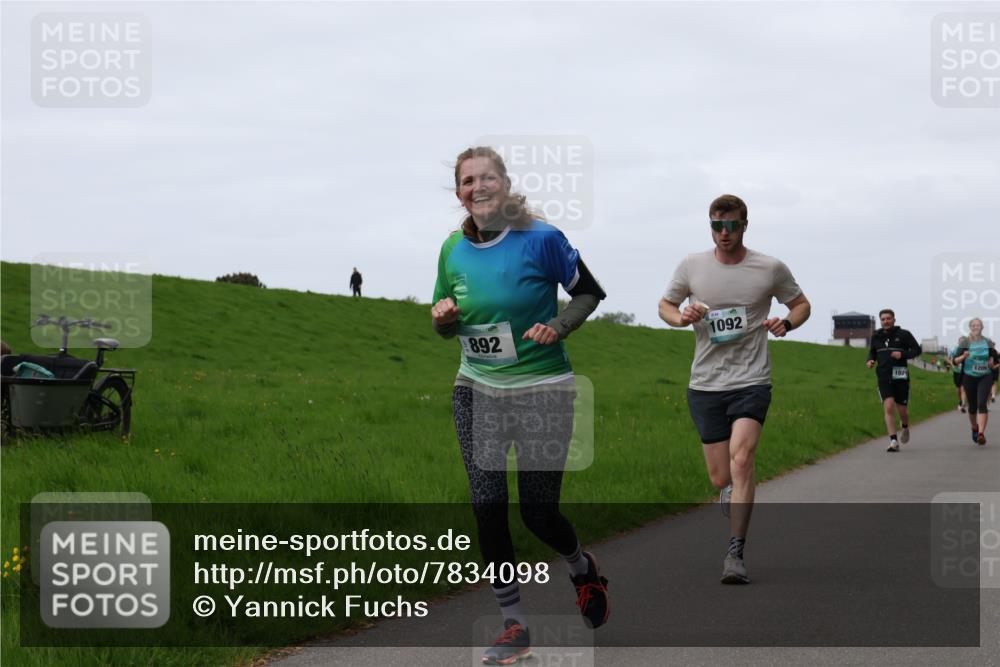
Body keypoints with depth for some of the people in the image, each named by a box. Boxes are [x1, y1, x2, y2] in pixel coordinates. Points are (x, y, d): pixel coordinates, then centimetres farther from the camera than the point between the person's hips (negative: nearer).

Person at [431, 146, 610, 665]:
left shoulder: (541, 239, -12)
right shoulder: (453, 249, 2)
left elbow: (589, 293, -2)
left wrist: (557, 326, -19)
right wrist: (443, 317, -8)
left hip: (542, 390, -4)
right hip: (477, 390, 4)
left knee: (538, 512, -1)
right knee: (486, 504, -6)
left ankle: (582, 568, 35)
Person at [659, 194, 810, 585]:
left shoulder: (771, 269, 0)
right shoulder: (692, 266, 3)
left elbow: (801, 304, 15)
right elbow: (665, 306, 16)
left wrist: (785, 323, -8)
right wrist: (682, 317, -7)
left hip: (751, 381, -2)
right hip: (705, 385, 2)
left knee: (740, 461, -22)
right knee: (720, 479, 3)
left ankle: (735, 554, -21)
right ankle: (734, 502, 39)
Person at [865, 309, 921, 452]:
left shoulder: (903, 335, -1)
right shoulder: (876, 337, 9)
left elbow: (917, 349, 0)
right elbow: (872, 352, 24)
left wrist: (903, 354, -17)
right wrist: (870, 360, 2)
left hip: (900, 377, -2)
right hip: (883, 377, 2)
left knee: (902, 410, 5)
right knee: (888, 407, -15)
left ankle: (905, 427, 41)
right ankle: (893, 441, -16)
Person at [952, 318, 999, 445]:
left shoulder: (988, 343, 3)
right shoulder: (965, 342, -2)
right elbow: (955, 360, -6)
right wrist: (963, 356, -26)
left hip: (985, 377, 0)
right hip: (969, 377, 0)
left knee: (982, 403, -18)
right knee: (972, 406, 10)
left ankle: (981, 433, -24)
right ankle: (974, 428, 39)